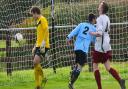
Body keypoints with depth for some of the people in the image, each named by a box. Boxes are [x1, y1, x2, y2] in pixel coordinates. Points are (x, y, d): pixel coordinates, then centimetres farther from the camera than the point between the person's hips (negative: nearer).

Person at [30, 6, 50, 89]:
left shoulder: (42, 19, -6)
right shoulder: (38, 21, 22)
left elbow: (46, 30, -18)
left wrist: (43, 42, -24)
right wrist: (35, 47, 26)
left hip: (43, 46, -10)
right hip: (38, 45, 10)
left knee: (36, 62, -22)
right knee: (36, 64, 5)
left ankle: (42, 78, -4)